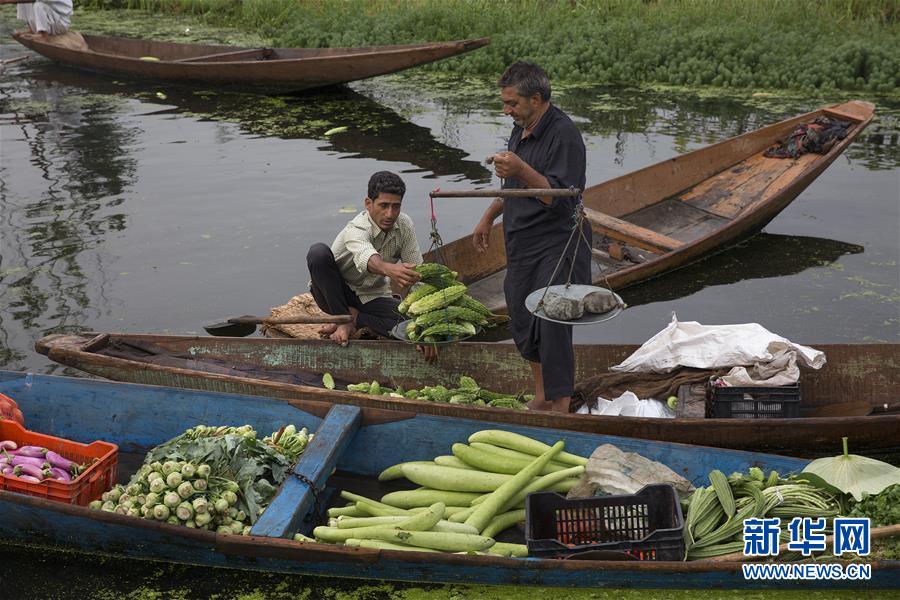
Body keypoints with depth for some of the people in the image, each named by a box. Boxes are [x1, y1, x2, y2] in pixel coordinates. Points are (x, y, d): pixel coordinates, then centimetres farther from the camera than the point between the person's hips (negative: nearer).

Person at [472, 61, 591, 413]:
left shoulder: (564, 136, -18)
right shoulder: (521, 128, 11)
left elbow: (561, 199, -25)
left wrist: (521, 170, -33)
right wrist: (489, 217, 27)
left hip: (556, 244, -9)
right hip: (521, 242, 9)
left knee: (552, 327, -10)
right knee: (522, 320, 14)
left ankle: (560, 406, 2)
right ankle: (542, 396, 29)